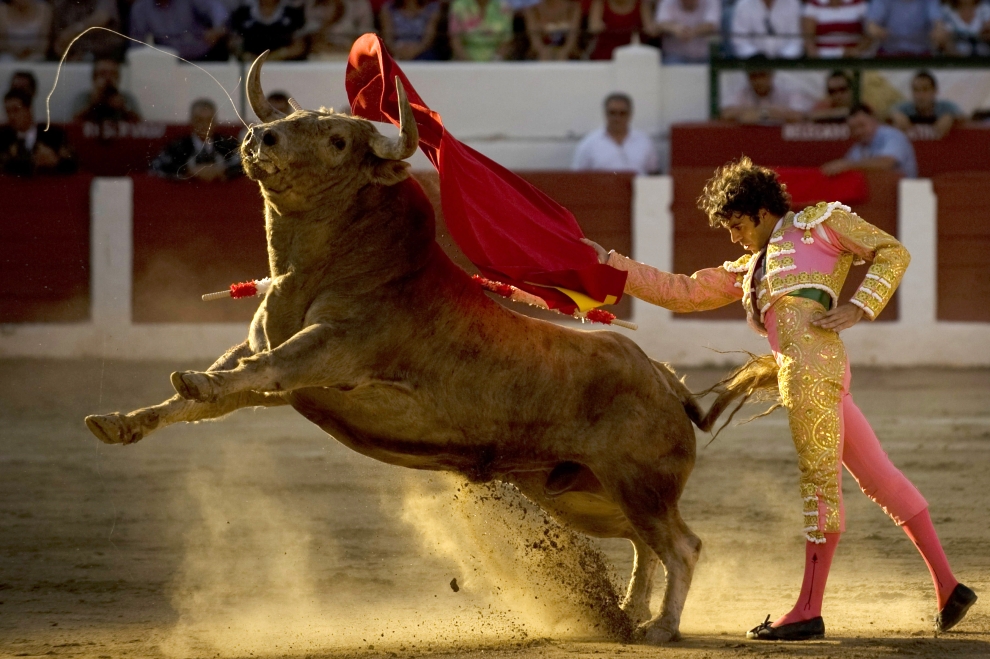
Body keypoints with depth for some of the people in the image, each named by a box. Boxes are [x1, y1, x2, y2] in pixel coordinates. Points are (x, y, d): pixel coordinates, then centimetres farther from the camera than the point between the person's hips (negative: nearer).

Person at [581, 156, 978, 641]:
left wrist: (859, 307, -5)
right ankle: (947, 586, 6)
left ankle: (808, 610, -11)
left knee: (820, 478, -8)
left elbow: (893, 254, 10)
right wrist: (608, 264, 24)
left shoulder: (818, 221, 12)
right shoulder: (747, 271, 30)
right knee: (879, 478, 6)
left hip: (811, 359, -8)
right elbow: (679, 292, 29)